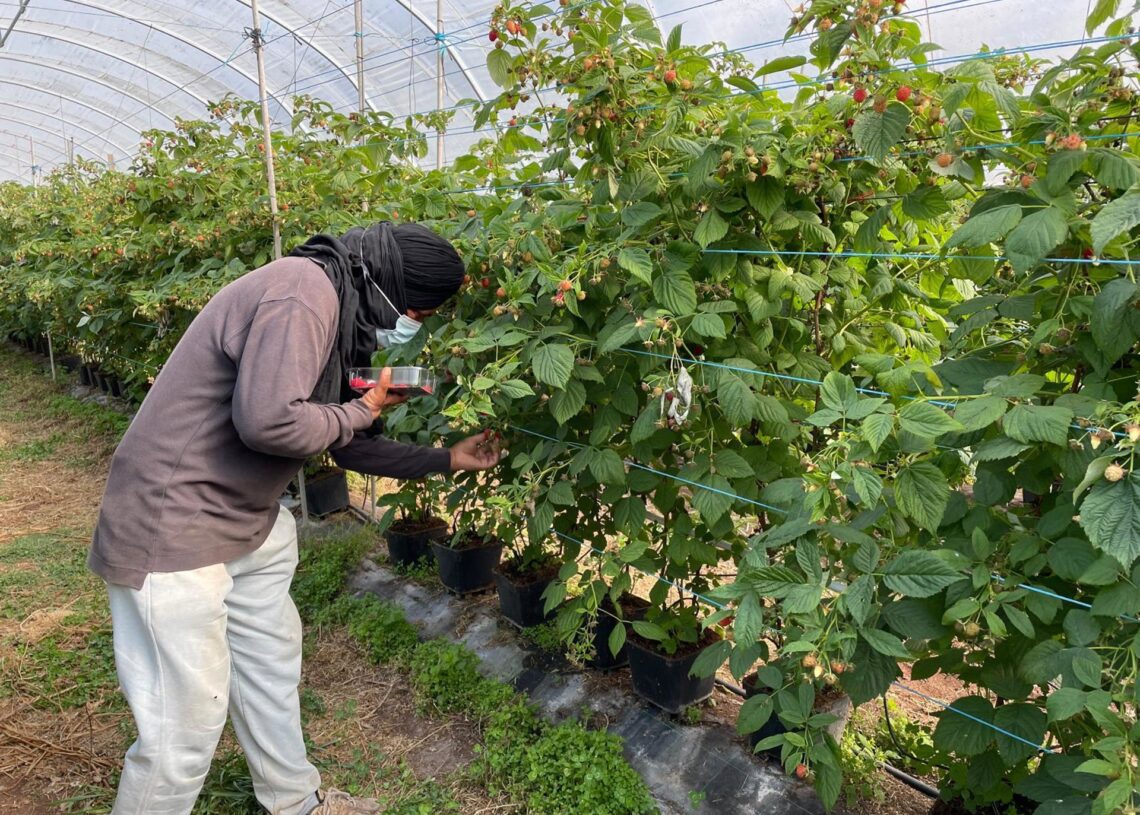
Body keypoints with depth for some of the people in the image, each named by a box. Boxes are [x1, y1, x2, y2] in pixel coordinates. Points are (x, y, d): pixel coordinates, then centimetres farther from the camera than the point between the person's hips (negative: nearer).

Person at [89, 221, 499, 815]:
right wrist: (362, 411, -16)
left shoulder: (339, 313, 10)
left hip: (246, 522, 11)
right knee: (188, 720, 0)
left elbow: (350, 448, 16)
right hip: (173, 527, -10)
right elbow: (267, 419, -33)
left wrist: (447, 461, 15)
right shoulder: (303, 292, -21)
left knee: (271, 662, 22)